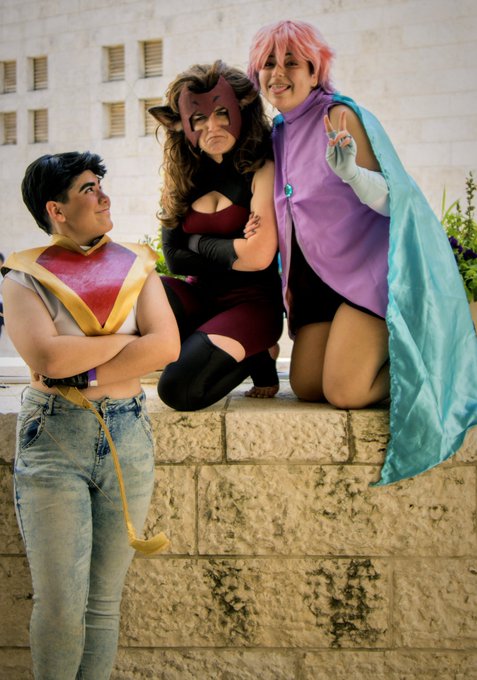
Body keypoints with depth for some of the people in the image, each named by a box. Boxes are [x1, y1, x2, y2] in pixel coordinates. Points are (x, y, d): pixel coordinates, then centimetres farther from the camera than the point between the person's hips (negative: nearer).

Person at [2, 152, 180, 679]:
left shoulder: (134, 264, 8)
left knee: (105, 600, 9)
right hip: (52, 439, -3)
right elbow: (49, 357, -17)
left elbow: (167, 346, -6)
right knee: (60, 605, -1)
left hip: (127, 436, 3)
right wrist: (126, 337, -7)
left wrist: (84, 376, -13)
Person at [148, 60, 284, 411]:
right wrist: (234, 251, -11)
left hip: (251, 299, -5)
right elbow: (174, 258, 1)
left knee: (179, 388, -26)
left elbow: (259, 256, -17)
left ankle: (257, 358, 5)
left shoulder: (263, 169, -8)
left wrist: (198, 242, -4)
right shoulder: (184, 178, 7)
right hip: (198, 296, 5)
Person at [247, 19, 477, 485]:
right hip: (318, 277, 7)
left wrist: (348, 170, -33)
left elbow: (389, 200, -15)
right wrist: (287, 283, 13)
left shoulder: (340, 116, -9)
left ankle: (418, 367, 8)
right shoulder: (278, 134, 12)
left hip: (366, 266, -7)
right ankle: (379, 352, 19)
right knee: (306, 386, -2)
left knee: (344, 391, -18)